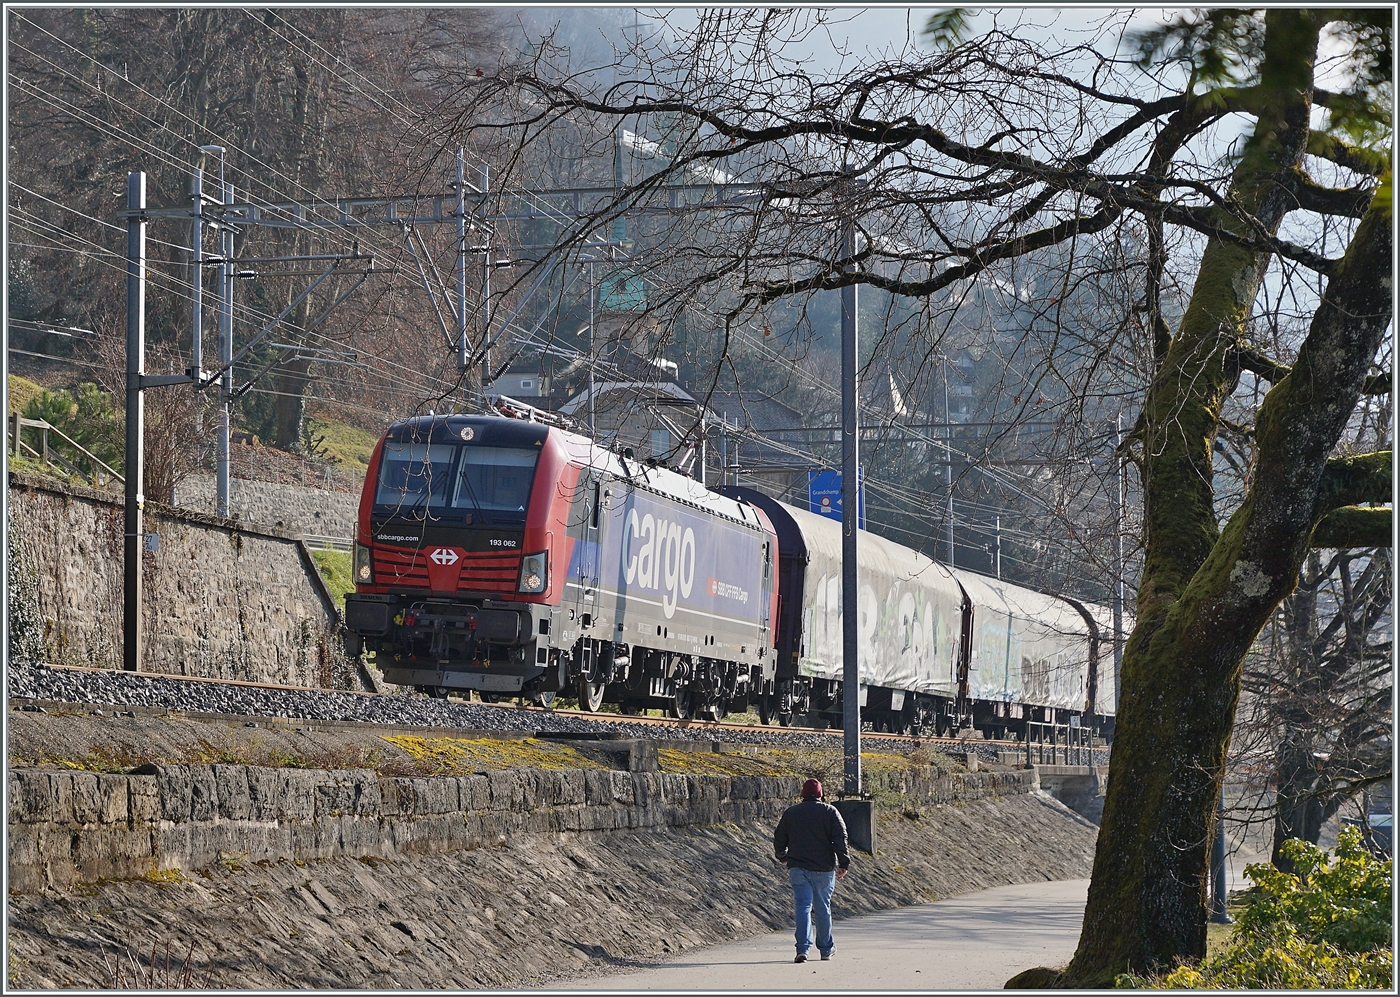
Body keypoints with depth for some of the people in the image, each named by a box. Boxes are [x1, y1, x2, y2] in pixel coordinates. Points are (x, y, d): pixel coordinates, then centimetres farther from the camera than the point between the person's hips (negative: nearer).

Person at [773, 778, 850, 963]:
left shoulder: (790, 813, 6)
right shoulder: (830, 812, 0)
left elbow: (779, 839, 13)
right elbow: (840, 839, -7)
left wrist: (782, 857, 31)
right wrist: (843, 863, -5)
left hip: (798, 867, 1)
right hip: (824, 868, -1)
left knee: (803, 906, -2)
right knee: (822, 908, 10)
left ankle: (803, 948, -18)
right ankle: (826, 949, 22)